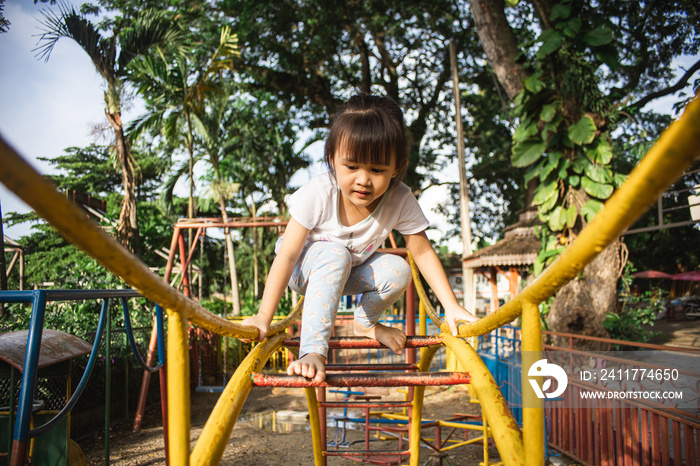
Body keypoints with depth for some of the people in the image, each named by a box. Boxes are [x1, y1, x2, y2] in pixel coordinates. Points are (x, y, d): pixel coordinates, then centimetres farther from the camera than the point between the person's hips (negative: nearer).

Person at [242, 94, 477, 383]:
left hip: (352, 269, 4)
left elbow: (422, 252, -15)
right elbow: (287, 255, -29)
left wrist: (451, 306, -20)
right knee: (336, 254, -36)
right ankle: (313, 350, -35)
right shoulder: (318, 194, -33)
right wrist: (264, 317, -31)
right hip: (306, 266, -3)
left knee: (398, 271, -24)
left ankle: (365, 324, 7)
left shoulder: (401, 200, -25)